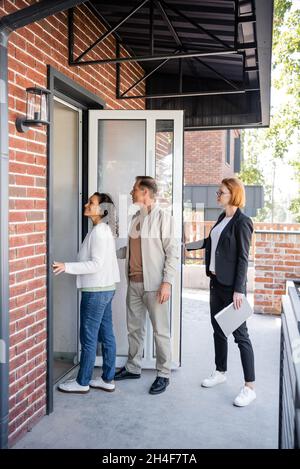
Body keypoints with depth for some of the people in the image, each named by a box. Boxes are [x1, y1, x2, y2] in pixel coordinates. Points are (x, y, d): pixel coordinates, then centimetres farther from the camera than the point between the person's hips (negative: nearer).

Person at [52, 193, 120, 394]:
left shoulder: (99, 230, -16)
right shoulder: (105, 229, 12)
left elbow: (96, 264, -22)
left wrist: (66, 266, -23)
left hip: (96, 291, -10)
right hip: (105, 289, 10)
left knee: (88, 338, 2)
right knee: (106, 336, 13)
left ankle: (82, 382, 14)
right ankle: (108, 379, 22)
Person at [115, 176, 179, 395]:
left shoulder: (163, 217, -10)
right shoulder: (136, 217, 12)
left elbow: (172, 252, -13)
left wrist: (167, 282, -17)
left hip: (154, 284, -7)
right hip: (134, 282, 7)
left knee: (160, 331, 4)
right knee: (134, 328, 16)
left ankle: (164, 374, 17)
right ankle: (133, 368, 32)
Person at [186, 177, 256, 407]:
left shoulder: (242, 222, -14)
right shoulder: (222, 218, 10)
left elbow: (243, 258, -16)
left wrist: (239, 289, -18)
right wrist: (188, 245, 32)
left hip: (231, 285, -8)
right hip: (216, 282, 8)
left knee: (240, 334, -3)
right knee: (218, 330, 17)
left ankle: (250, 387, 6)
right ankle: (221, 372, 33)